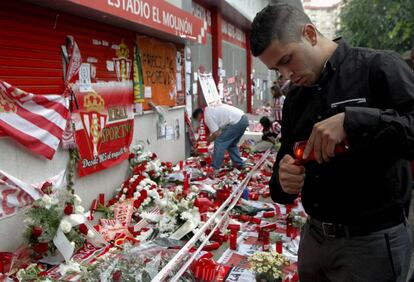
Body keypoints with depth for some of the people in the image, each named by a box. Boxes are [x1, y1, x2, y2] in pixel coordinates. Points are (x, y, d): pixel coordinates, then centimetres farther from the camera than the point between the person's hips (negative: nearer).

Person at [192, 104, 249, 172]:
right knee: (231, 144, 23)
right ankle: (239, 165, 27)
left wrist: (208, 141, 10)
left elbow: (216, 134, -6)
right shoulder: (211, 109, 22)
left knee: (219, 142, -3)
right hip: (243, 118, 10)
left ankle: (214, 168, 1)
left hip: (236, 122, -10)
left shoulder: (207, 116, -6)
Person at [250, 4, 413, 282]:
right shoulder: (294, 99, 7)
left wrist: (353, 120, -30)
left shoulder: (379, 67, -10)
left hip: (372, 240, -5)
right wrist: (283, 182, -12)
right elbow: (285, 166, 9)